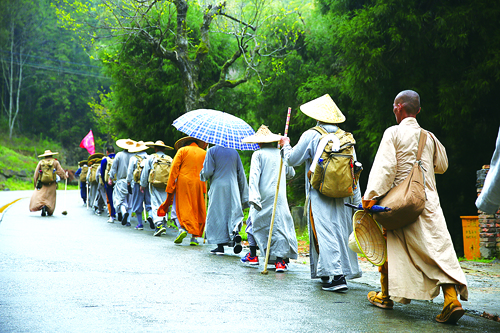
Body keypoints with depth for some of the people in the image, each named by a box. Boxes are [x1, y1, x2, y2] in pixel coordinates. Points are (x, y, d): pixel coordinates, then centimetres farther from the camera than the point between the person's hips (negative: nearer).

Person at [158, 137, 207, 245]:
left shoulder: (182, 150, 6)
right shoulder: (204, 153, 14)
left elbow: (174, 170, -2)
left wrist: (170, 189, -2)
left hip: (183, 183, -2)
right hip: (199, 184, 2)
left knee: (178, 208, 1)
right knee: (197, 211, 7)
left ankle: (182, 228, -23)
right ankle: (194, 237, 4)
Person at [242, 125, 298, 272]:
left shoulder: (258, 154, -2)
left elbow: (254, 175, -13)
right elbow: (291, 173, 22)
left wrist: (253, 196, -19)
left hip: (263, 196, -2)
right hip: (279, 196, 2)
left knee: (254, 221, 14)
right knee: (279, 225, 0)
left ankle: (252, 255, 21)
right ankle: (279, 261, -7)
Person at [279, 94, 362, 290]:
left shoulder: (311, 135, -5)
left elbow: (292, 160, 1)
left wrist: (285, 146, 22)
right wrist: (357, 200, 16)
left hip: (320, 195, -5)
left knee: (325, 233, -6)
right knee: (342, 231, 12)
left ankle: (336, 276, -14)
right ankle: (345, 270, 18)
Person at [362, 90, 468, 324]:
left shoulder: (393, 133, -4)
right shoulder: (429, 137, 11)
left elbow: (385, 166, -16)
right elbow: (442, 166, 23)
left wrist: (371, 195, -20)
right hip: (428, 200, 3)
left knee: (389, 245, 14)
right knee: (439, 247, -2)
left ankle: (385, 296, 24)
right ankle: (451, 299, -18)